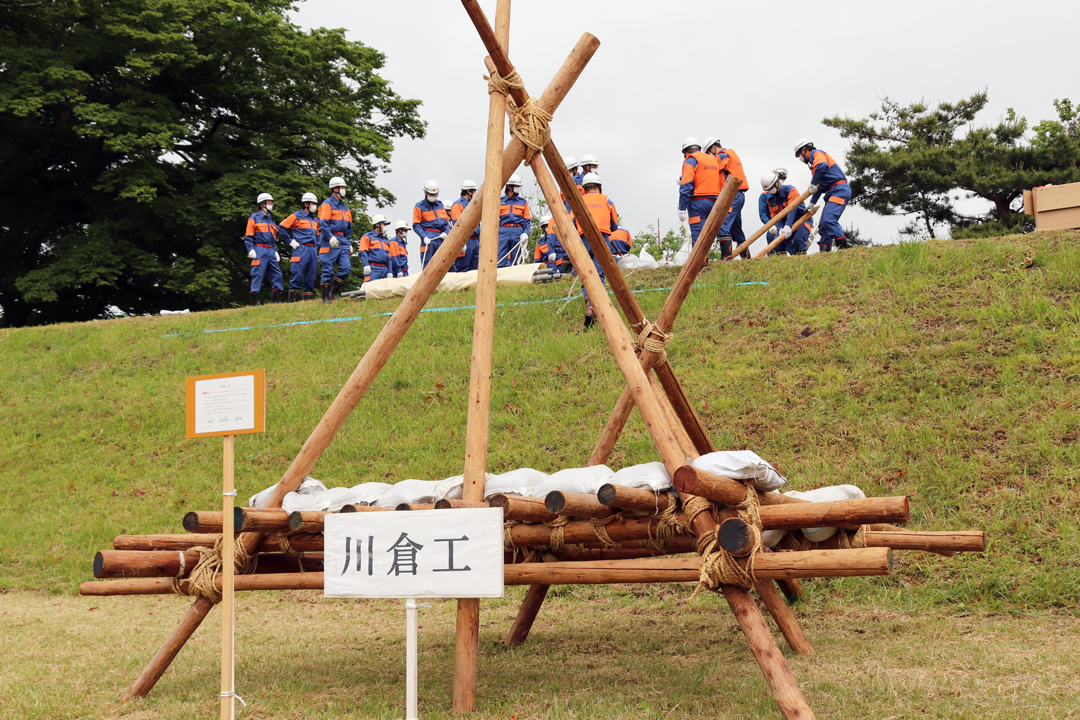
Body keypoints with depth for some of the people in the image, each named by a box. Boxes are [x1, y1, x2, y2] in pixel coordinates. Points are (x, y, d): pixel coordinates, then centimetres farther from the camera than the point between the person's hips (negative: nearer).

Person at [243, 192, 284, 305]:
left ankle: (277, 299, 5)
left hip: (271, 250, 7)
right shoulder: (254, 218, 1)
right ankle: (255, 300, -7)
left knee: (277, 273, 1)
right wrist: (251, 250, -14)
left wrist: (275, 251, 19)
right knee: (258, 273, -9)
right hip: (259, 249, -7)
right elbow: (248, 236, -4)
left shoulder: (271, 219, 21)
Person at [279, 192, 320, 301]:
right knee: (297, 274, -11)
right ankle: (292, 299, -9)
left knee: (311, 276, 4)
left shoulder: (315, 219, 21)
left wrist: (316, 245, 16)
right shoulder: (297, 216, 2)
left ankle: (308, 298, 8)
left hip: (312, 250, 7)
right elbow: (282, 227, -2)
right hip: (300, 248, -7)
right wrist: (290, 241, -4)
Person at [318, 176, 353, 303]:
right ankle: (326, 298, 0)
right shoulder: (327, 204, -3)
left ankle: (333, 294, 7)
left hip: (343, 241, 7)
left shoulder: (345, 207, 21)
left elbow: (349, 227, 26)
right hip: (330, 241, -7)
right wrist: (330, 237, -28)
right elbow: (323, 223, -15)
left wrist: (349, 244, 20)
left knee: (346, 268, -5)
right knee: (328, 270, -5)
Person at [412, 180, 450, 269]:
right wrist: (424, 237, -16)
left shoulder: (440, 205, 21)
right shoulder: (419, 206, 5)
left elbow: (446, 221, 22)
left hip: (441, 238, 5)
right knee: (427, 263, -12)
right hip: (428, 237, -5)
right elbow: (416, 225, -2)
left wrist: (446, 232, 2)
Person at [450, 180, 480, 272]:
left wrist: (479, 240, 22)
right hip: (466, 242, -9)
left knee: (475, 269, 5)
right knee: (462, 269, -8)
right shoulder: (458, 204, -6)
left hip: (475, 241, 9)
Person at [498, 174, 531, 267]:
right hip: (503, 231, -1)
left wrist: (525, 233, -6)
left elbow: (527, 220, 10)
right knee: (501, 261, -9)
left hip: (518, 232, 1)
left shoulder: (523, 202, 15)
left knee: (514, 261, 1)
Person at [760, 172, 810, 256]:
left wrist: (787, 226, -45)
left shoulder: (791, 190, -17)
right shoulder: (769, 197, -1)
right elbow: (774, 216, -3)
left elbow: (792, 209, -31)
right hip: (785, 222, 5)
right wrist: (780, 228, -26)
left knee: (798, 239, -31)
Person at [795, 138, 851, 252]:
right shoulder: (813, 162, 27)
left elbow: (823, 166, -26)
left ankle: (843, 246, -30)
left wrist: (813, 183, -16)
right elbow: (819, 186, 32)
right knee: (823, 224, 6)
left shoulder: (818, 153, -2)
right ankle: (824, 250, 3)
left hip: (840, 190, -11)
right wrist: (812, 203, 32)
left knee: (829, 219, -24)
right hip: (832, 193, 11)